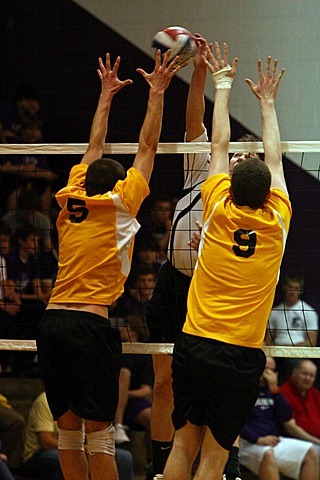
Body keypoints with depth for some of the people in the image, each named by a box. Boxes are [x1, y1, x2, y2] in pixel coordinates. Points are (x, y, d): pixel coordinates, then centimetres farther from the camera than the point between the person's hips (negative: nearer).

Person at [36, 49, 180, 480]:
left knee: (68, 431, 9)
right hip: (90, 322, -6)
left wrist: (106, 94, 35)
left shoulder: (71, 202, 12)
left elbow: (95, 149, 27)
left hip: (51, 321, 6)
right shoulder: (118, 205, 0)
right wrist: (156, 94, 14)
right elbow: (147, 148, 6)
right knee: (99, 435, -5)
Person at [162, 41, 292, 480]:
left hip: (194, 346, 1)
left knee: (184, 444, 9)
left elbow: (220, 145, 13)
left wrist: (223, 84, 25)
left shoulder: (218, 212, -1)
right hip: (242, 357, -1)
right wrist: (267, 102, 29)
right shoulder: (276, 222, -2)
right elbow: (275, 160, 15)